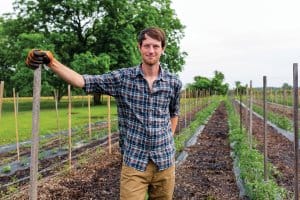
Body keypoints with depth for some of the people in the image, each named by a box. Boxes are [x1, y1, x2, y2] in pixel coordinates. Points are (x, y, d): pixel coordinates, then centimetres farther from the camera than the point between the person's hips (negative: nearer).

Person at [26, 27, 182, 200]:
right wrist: (51, 61, -27)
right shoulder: (122, 78, -6)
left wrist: (168, 141, 10)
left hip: (165, 162, 2)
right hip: (134, 162, -2)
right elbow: (82, 81, -14)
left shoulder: (174, 82, 0)